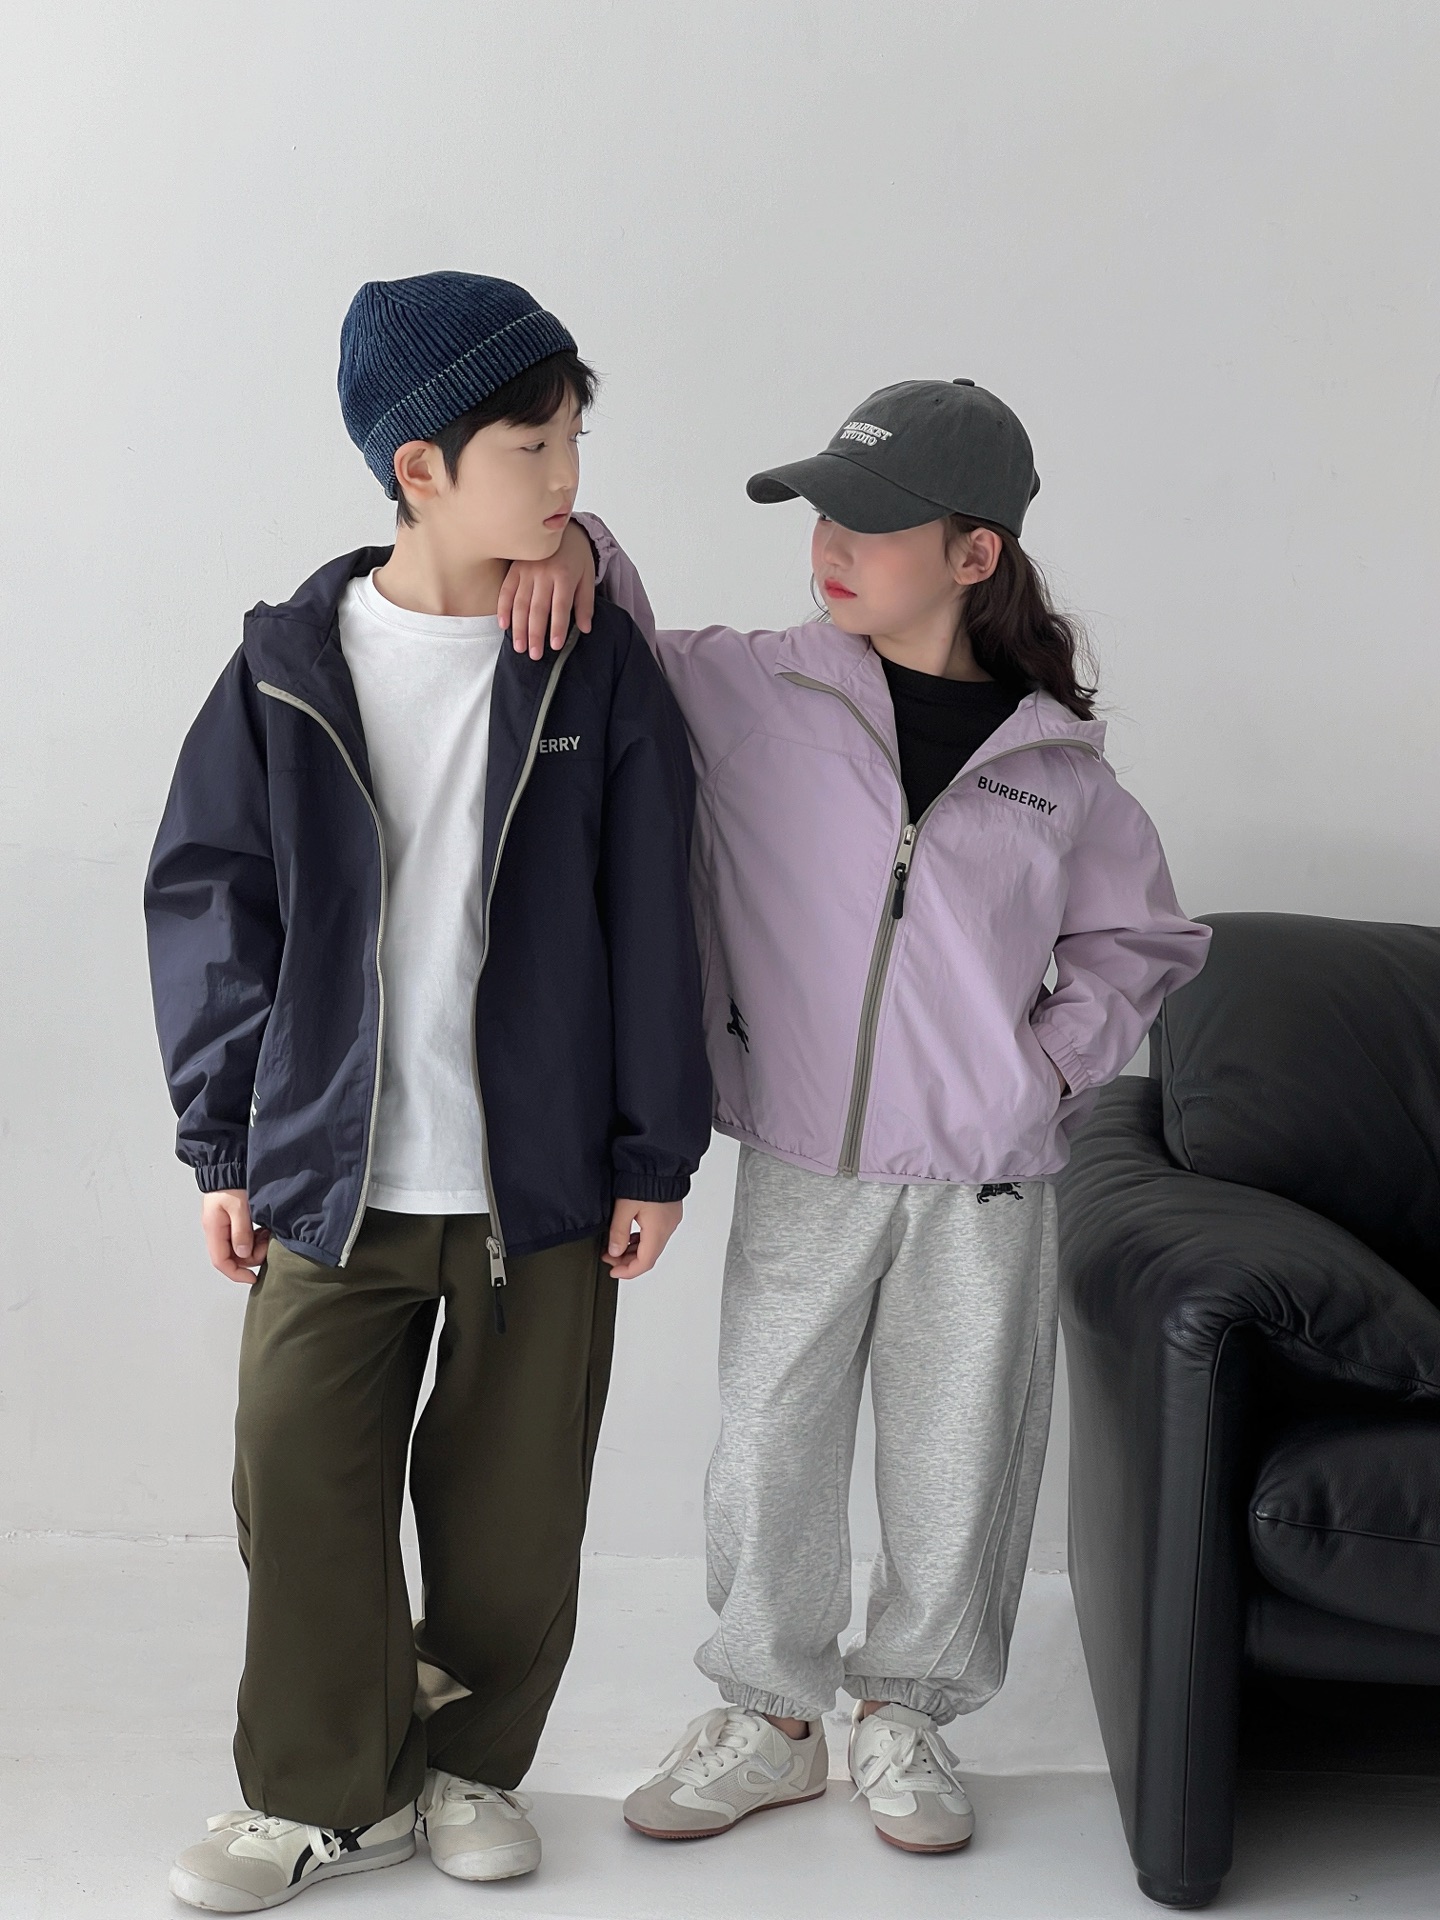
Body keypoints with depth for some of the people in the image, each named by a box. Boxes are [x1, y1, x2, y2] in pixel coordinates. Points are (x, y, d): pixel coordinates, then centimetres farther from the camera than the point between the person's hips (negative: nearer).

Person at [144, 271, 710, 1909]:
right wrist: (224, 1145, 1)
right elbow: (210, 908, 2)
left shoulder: (600, 669, -3)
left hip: (543, 1180, 0)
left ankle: (472, 1761, 31)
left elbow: (651, 922, 0)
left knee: (512, 1500, 9)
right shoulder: (290, 668, -3)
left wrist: (654, 1153, 0)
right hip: (329, 1177, 0)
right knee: (302, 1482, 2)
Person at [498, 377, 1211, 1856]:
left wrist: (1054, 1057, -1)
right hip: (800, 1171, 0)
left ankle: (903, 1712, 32)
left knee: (957, 1466, 10)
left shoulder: (1054, 761, 0)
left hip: (982, 1180, 0)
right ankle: (769, 1719, 29)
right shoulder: (752, 694, -3)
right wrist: (573, 546, -15)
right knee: (768, 1456, 8)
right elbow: (609, 662, 5)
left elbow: (1139, 940, 13)